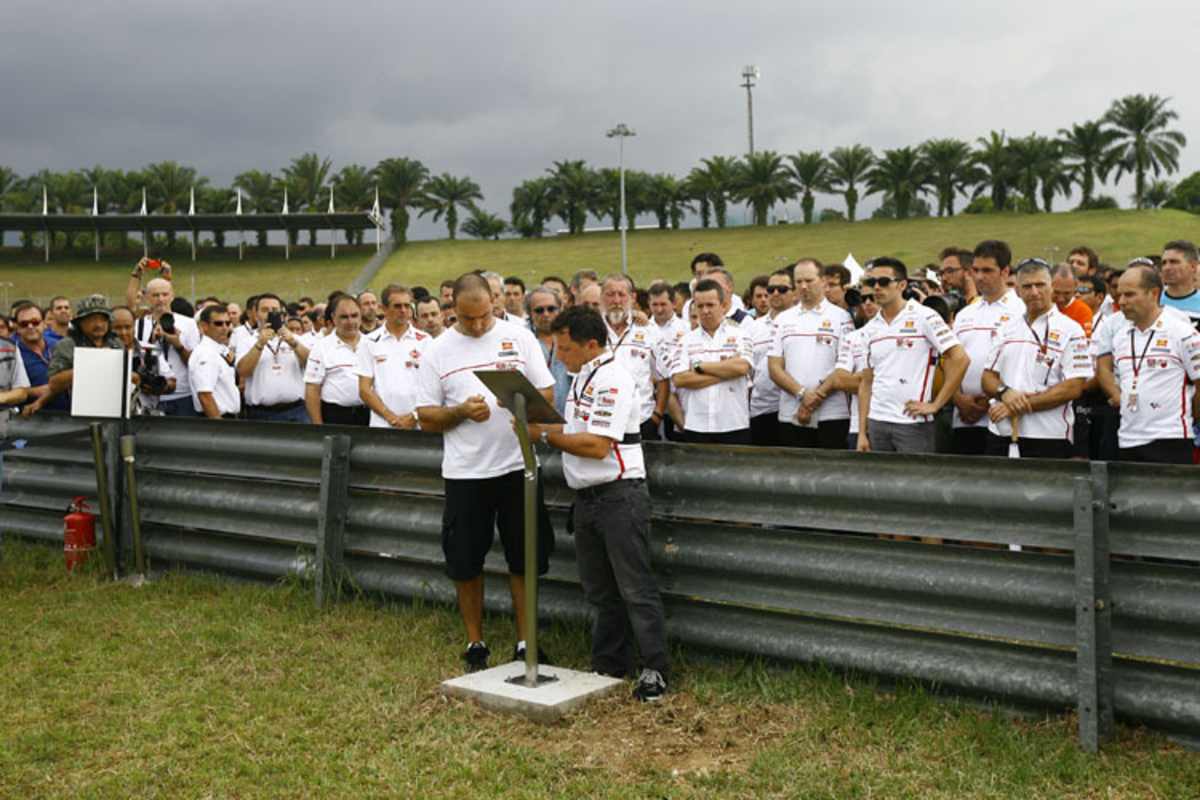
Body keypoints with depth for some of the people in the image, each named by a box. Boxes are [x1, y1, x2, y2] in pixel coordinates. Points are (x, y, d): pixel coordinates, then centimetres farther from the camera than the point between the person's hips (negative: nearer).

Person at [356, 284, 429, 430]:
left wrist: (415, 416, -10)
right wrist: (391, 417, -8)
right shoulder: (371, 343, 7)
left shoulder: (425, 341, 6)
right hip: (381, 426, 0)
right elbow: (364, 390, 3)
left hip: (419, 425, 0)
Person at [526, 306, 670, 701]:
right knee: (600, 591, 15)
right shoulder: (583, 377, 14)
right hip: (587, 497, 10)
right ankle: (608, 668, 24)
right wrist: (540, 425, 2)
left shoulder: (613, 380, -17)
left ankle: (656, 670, 4)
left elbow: (597, 445, -23)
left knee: (635, 587, -4)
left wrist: (546, 435, -15)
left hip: (620, 495, -10)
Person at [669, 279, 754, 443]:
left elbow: (742, 367, -14)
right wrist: (726, 371, -8)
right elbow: (679, 379, -6)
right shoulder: (687, 340, 8)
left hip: (734, 426, -1)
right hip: (695, 428, 1)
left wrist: (700, 366, -6)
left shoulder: (740, 335, 5)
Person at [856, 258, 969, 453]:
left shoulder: (924, 317, -5)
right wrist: (862, 432, 9)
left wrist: (935, 405, -10)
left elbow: (959, 359, -9)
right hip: (876, 422, 5)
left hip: (913, 422, -5)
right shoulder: (870, 329, 12)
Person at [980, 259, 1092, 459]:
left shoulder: (1070, 330, -2)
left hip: (1048, 438, -4)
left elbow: (1073, 388, -9)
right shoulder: (1007, 328, 15)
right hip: (1000, 434, 4)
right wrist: (1004, 392, -11)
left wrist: (1023, 406, -14)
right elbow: (988, 377, 12)